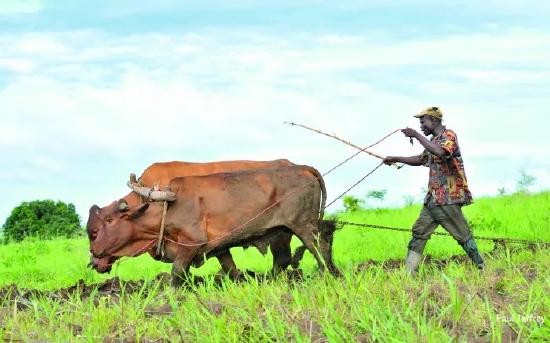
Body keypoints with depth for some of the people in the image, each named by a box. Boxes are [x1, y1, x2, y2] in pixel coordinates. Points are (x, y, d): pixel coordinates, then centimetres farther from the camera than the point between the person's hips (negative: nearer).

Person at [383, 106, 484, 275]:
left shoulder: (448, 136, -9)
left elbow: (440, 152, -31)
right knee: (419, 232, 3)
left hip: (448, 198, -9)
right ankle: (408, 272, 2)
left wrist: (417, 135, -26)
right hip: (433, 197, 9)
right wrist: (395, 159, 29)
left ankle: (481, 268, 5)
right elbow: (420, 160, 34)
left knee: (462, 234, -4)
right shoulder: (433, 141, 19)